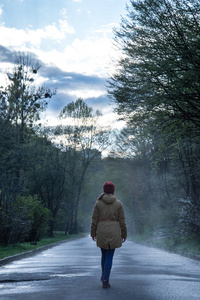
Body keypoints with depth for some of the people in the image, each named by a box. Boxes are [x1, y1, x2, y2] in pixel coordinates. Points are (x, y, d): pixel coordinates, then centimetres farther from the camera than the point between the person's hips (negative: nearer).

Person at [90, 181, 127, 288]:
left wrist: (93, 233, 8)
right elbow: (122, 221, 1)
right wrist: (124, 234, 8)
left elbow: (94, 220, 0)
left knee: (104, 254, 20)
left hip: (101, 231, 1)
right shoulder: (118, 203, 0)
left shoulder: (98, 203, 0)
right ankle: (105, 280, -1)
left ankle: (104, 276, 32)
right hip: (114, 232, -1)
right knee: (109, 256, 3)